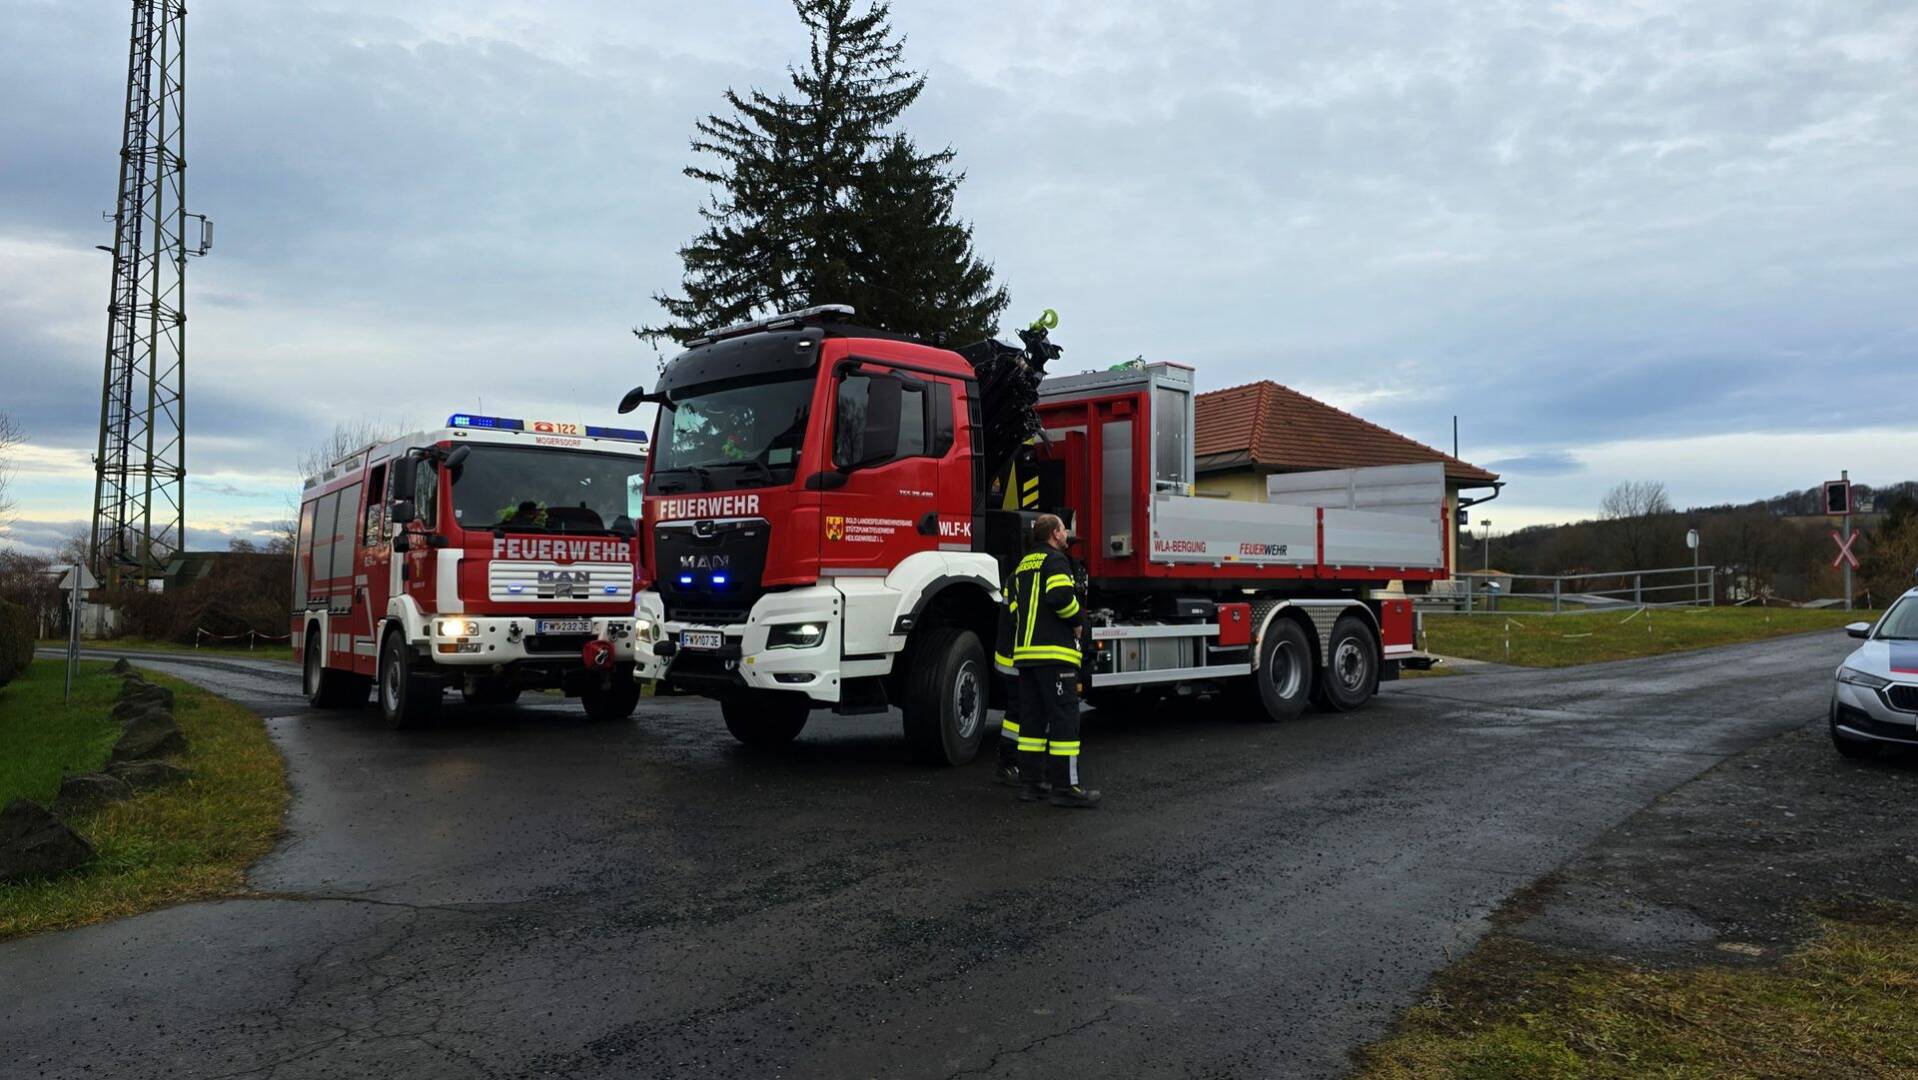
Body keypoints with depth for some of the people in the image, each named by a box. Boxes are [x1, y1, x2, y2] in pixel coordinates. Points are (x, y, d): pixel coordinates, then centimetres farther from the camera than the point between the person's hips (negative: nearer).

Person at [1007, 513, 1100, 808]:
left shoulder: (1023, 565, 20)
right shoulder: (1055, 559, -7)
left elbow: (1012, 606, 17)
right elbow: (1061, 596, -22)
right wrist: (1076, 622, -7)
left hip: (1025, 652, 9)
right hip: (1054, 652, -9)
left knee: (1032, 718, 11)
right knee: (1064, 718, -6)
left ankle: (1030, 782, 14)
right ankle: (1065, 786, -7)